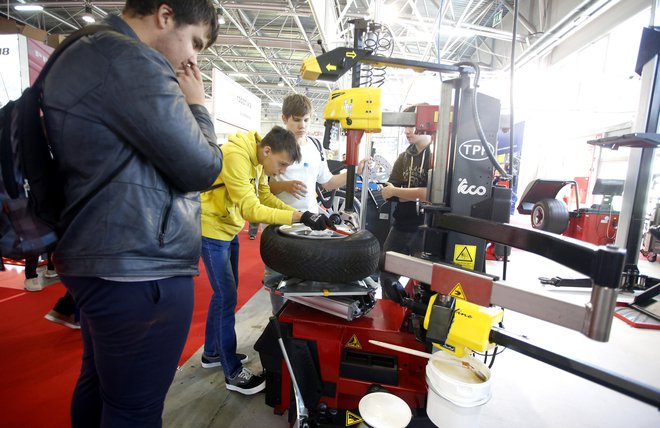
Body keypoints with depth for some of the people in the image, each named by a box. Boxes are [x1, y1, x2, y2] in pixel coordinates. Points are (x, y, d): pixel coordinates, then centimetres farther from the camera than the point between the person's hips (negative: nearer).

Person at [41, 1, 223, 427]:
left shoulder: (84, 57, 18)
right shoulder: (133, 62, -16)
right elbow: (201, 167, -14)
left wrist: (182, 104, 12)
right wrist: (195, 104, 1)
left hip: (103, 259, 11)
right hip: (141, 269, -10)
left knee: (99, 384, 26)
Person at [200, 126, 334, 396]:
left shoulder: (256, 158, 0)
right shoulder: (236, 155, -27)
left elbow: (265, 196, 2)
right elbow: (250, 209, -31)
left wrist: (303, 215, -10)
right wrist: (299, 217, -34)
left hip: (228, 228, 9)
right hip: (212, 228, -9)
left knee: (225, 293, 17)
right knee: (227, 298, -4)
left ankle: (212, 353, 36)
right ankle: (233, 373, 12)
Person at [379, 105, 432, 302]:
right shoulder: (404, 157, 11)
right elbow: (387, 192, 5)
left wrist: (396, 192, -11)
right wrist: (416, 195, -13)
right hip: (401, 225, 7)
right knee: (386, 270, 16)